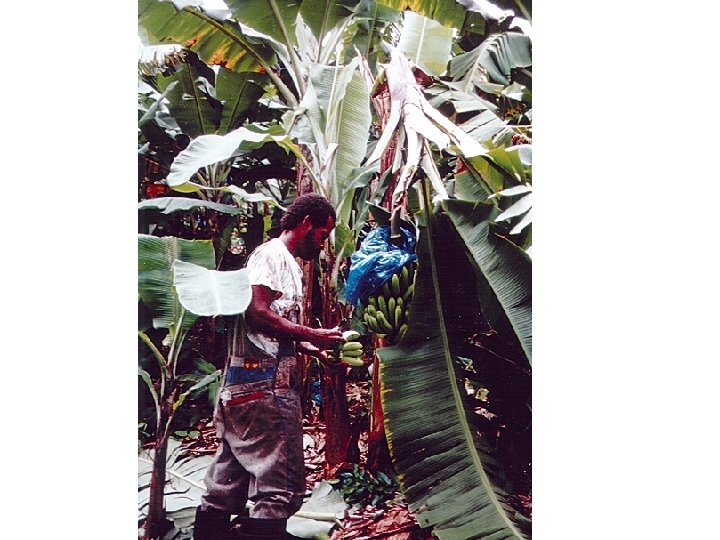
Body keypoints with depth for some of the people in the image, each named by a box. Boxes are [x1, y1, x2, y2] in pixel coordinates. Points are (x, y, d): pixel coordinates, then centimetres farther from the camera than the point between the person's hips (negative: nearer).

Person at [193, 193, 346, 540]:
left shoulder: (290, 264, 22)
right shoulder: (271, 255, -8)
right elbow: (258, 314, -20)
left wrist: (307, 348, 13)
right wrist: (313, 335, -15)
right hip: (262, 384, -10)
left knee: (233, 467, 16)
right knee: (281, 475, -7)